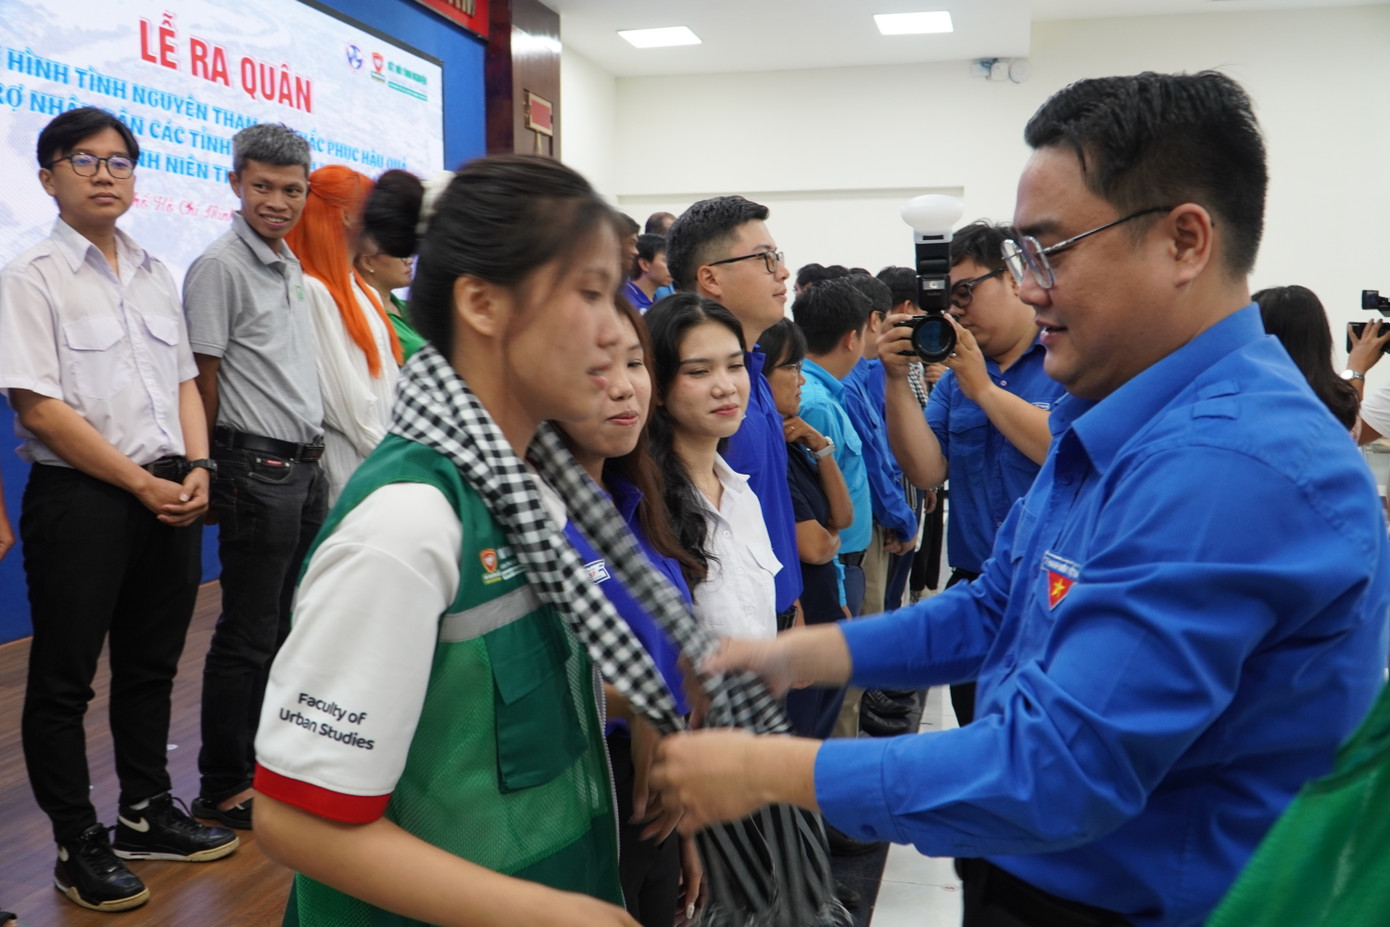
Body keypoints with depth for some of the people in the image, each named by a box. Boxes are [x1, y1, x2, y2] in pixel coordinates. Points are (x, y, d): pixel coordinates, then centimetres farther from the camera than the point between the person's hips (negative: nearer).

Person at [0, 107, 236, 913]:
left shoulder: (155, 274, 12)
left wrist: (195, 469, -3)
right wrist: (140, 483, -14)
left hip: (170, 495, 6)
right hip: (79, 499, -5)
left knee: (152, 664, 15)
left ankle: (147, 813, 30)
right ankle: (80, 846, 18)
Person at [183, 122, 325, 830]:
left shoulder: (292, 267, 14)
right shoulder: (220, 267, -11)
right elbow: (204, 383, -11)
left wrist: (309, 453, 16)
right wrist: (223, 471, -8)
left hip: (304, 466, 8)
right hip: (258, 470, -8)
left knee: (283, 625, 16)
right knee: (246, 636, 0)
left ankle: (264, 760, 29)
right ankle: (222, 788, 13)